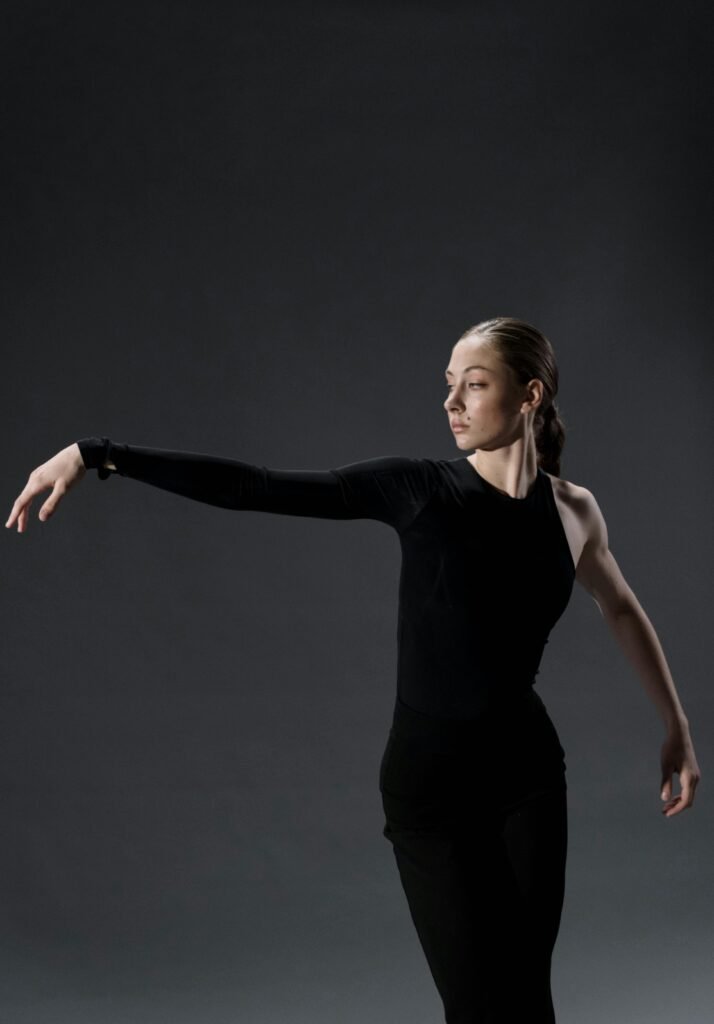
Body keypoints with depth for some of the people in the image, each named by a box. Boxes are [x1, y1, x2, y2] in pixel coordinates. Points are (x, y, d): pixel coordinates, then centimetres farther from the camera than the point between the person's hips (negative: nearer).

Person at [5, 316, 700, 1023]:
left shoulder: (570, 509, 0)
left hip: (528, 775, 3)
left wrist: (676, 726, 23)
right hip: (429, 783, -3)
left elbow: (622, 609, 19)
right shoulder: (417, 489, -9)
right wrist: (97, 454, -19)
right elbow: (254, 487, -14)